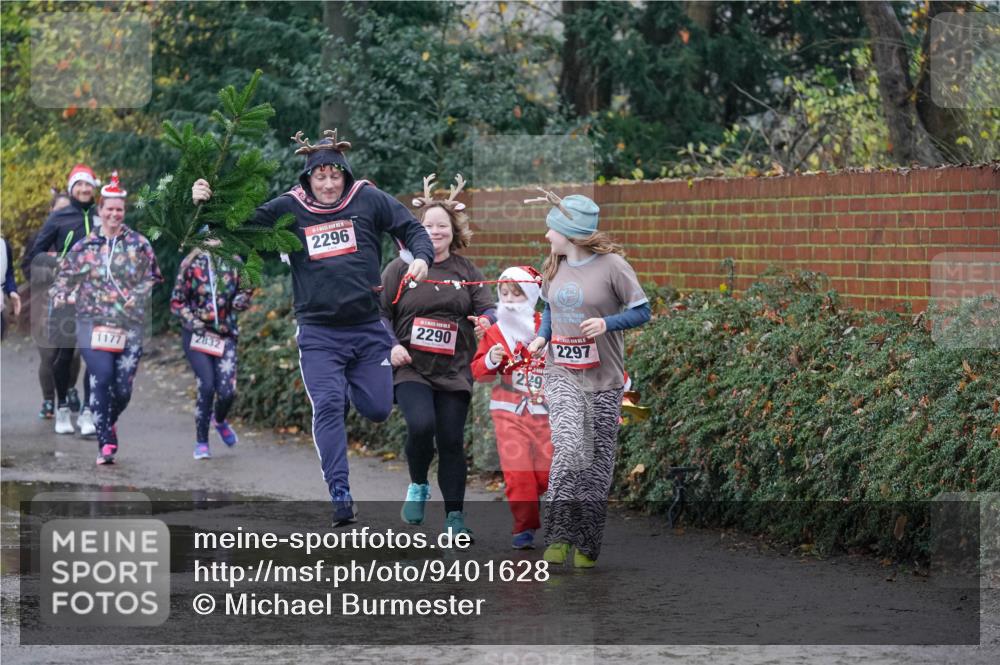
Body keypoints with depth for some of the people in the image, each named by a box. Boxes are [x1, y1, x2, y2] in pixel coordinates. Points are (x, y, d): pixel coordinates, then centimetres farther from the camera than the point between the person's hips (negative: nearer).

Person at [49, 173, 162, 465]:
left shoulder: (139, 244, 6)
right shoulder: (83, 247, 7)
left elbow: (153, 278, 9)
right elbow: (65, 277, 11)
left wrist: (139, 295, -6)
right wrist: (58, 297, -6)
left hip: (130, 326, 1)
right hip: (93, 323, -1)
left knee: (124, 386, 0)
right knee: (102, 379, -17)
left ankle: (109, 423, 34)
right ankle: (106, 442, -11)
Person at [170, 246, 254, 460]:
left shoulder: (233, 264, 6)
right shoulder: (192, 264, 0)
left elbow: (239, 301, 12)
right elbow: (177, 301, 2)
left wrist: (245, 295, -11)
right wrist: (195, 322, -12)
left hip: (225, 335, 2)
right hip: (196, 335, -2)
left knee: (227, 390, -8)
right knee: (207, 385, -15)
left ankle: (219, 420, 28)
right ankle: (201, 441, -1)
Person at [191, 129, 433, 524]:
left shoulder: (369, 200, -1)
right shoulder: (289, 209, 0)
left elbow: (411, 228, 4)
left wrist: (421, 257, -16)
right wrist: (207, 203, -16)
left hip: (368, 329, 1)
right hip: (318, 332, -1)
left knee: (377, 410, 6)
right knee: (327, 406, -14)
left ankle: (348, 386, 42)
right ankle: (340, 495, -12)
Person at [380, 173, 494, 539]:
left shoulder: (466, 271, 9)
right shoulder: (401, 268, 2)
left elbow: (487, 308, 6)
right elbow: (379, 311, 4)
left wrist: (485, 320, -18)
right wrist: (391, 345, -12)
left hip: (454, 371, 2)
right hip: (411, 368, -2)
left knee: (452, 440, 0)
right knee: (421, 425, -25)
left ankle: (455, 515, 9)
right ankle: (418, 485, 3)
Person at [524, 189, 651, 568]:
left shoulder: (611, 265, -8)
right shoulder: (554, 267, 8)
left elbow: (642, 312, -5)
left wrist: (607, 323, -22)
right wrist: (542, 336, 5)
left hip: (603, 379, -2)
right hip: (562, 373, 2)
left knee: (597, 460, 3)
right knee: (568, 445, -20)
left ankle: (587, 545, 15)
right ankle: (559, 534, -18)